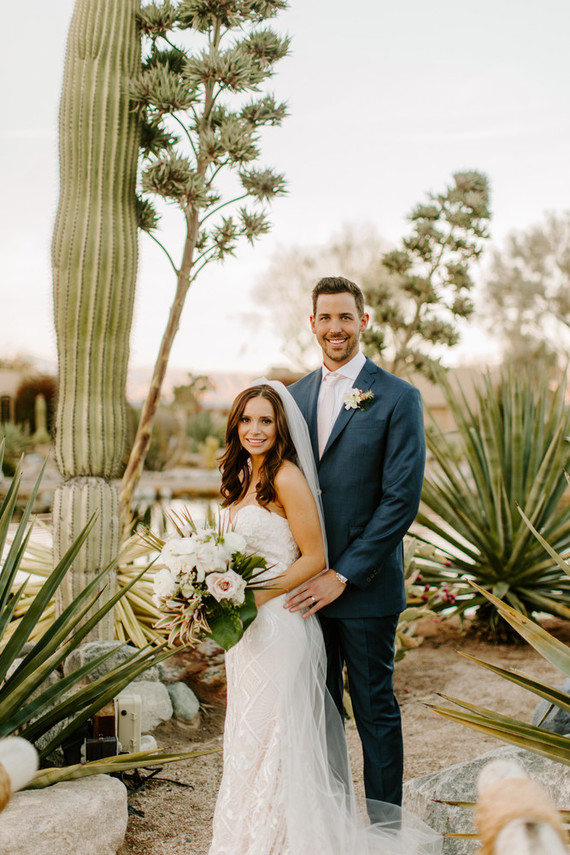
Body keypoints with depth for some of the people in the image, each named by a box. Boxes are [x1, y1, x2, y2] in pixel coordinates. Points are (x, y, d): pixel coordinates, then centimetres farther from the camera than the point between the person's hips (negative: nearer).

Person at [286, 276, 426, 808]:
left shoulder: (398, 398, -8)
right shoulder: (297, 395, 9)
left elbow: (401, 500, -14)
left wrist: (342, 575, -16)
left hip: (365, 586, -5)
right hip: (308, 584, 5)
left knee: (375, 708, 7)